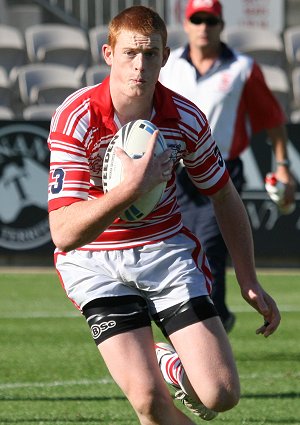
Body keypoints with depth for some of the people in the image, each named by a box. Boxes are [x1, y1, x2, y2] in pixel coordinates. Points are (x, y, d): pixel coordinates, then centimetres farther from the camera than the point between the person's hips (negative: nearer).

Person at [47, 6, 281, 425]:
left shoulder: (186, 118, -10)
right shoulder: (75, 119, -21)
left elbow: (225, 199, 8)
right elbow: (64, 233, -28)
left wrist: (250, 282, 7)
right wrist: (131, 187, -40)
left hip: (167, 249, 3)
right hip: (94, 262, -3)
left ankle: (177, 368, 25)